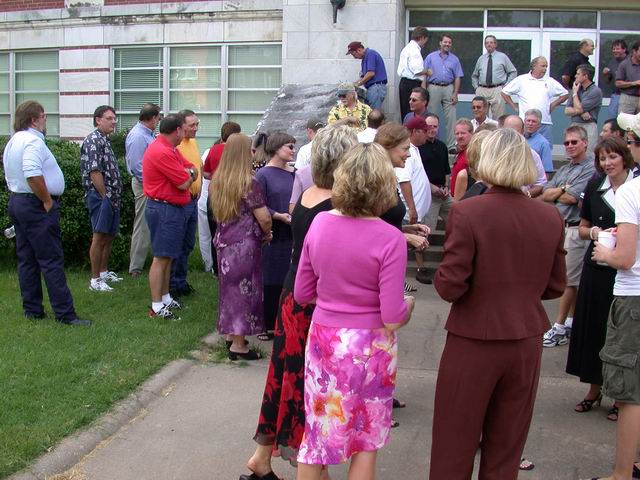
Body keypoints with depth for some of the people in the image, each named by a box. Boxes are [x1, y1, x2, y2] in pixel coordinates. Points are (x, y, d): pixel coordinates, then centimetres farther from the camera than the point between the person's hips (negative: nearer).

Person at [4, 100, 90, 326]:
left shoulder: (13, 142, 16)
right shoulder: (33, 141, -16)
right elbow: (33, 175, -29)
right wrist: (48, 201, -19)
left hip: (16, 201, 10)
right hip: (36, 206, -10)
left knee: (27, 260, 12)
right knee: (52, 260, -8)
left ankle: (32, 310, 18)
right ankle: (65, 313, -6)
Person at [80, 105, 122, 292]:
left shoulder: (105, 140, 17)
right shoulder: (93, 140, -12)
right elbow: (94, 172, -19)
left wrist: (115, 197, 15)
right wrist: (105, 196, -16)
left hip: (112, 197, 10)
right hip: (100, 196, -10)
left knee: (110, 236, 16)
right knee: (99, 237, -6)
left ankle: (104, 272, 28)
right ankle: (95, 280, 0)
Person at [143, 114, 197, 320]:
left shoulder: (170, 149, 14)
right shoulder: (162, 152, -20)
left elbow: (193, 171, 12)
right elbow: (184, 183, -19)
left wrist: (187, 174, -9)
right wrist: (189, 175, 2)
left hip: (173, 209, 11)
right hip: (164, 210, -11)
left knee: (168, 256, 16)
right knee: (161, 257, -7)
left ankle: (165, 298, 26)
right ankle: (156, 306, -2)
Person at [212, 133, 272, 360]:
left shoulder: (217, 180, 6)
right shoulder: (249, 182, -16)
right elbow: (264, 218, -18)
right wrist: (266, 233, 1)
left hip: (223, 241, 7)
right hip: (244, 244, -7)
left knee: (230, 287, 18)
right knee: (244, 290, 1)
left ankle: (231, 334, 29)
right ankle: (238, 345, 7)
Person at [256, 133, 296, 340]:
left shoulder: (292, 173, 9)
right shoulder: (263, 174, -7)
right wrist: (279, 216, -20)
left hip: (291, 235, 5)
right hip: (273, 237, -5)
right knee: (271, 283, 3)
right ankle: (269, 325, 15)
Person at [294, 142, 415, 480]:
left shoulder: (319, 223, -5)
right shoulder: (389, 239, -18)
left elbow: (302, 293, 3)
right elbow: (392, 319, -18)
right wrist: (408, 304, 3)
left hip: (324, 339, 4)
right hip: (368, 347, -4)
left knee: (318, 430, 19)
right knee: (366, 438, 16)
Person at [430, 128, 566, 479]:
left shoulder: (466, 212, -16)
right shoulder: (551, 218, -3)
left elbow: (450, 287, -17)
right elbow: (555, 286, 5)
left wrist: (441, 276, 4)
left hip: (473, 343, -4)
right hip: (526, 343, 4)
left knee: (454, 449, 12)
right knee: (506, 450, 18)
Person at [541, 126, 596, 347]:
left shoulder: (590, 169, -9)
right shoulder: (563, 170, 17)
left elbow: (572, 198, -17)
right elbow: (545, 194, 7)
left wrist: (554, 193, 1)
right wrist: (563, 189, -10)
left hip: (576, 230, -8)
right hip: (559, 227, 8)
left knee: (569, 280, -3)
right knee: (573, 280, 14)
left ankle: (559, 328, 1)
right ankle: (571, 322, 21)